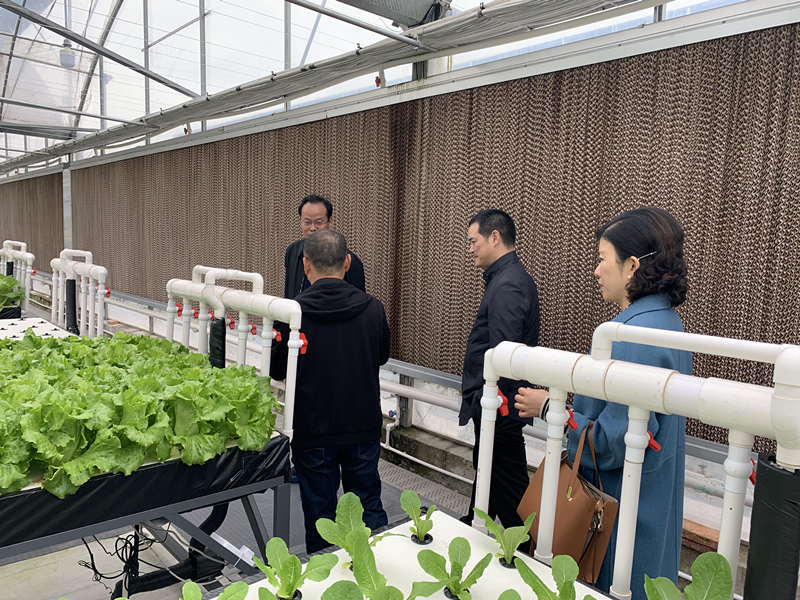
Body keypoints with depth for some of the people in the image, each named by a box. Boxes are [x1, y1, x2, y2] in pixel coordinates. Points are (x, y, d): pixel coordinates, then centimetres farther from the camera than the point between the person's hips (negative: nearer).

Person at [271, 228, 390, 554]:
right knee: (369, 506, 19)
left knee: (319, 511, 15)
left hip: (313, 431, -2)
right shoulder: (373, 308, -9)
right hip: (364, 427, 2)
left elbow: (279, 368, -3)